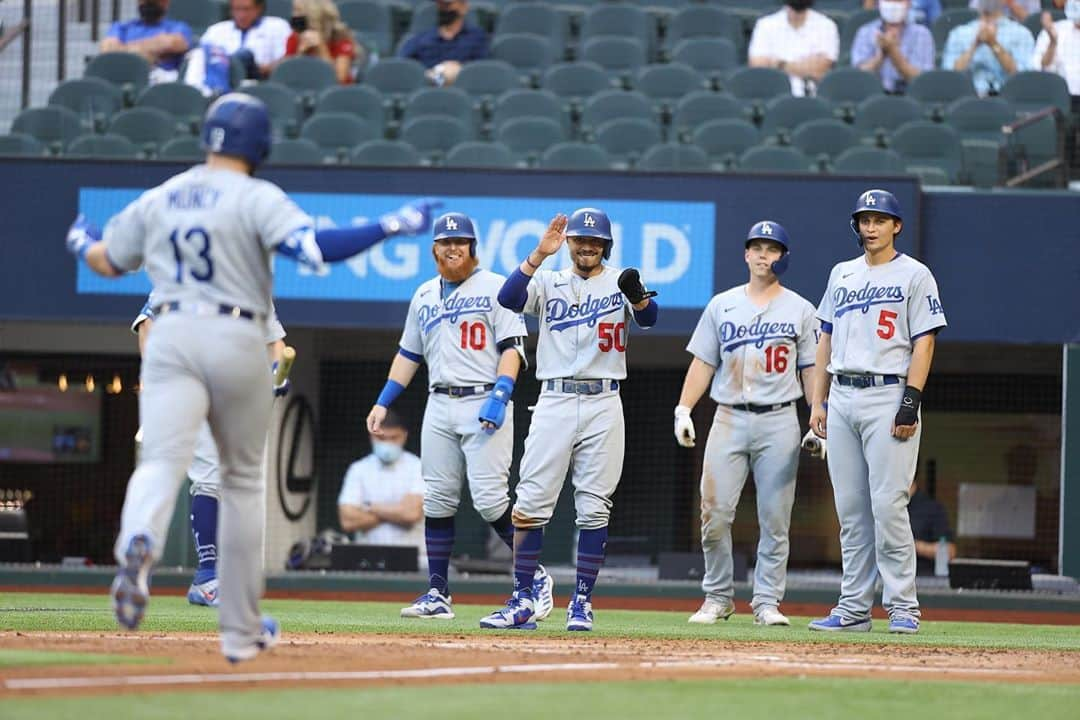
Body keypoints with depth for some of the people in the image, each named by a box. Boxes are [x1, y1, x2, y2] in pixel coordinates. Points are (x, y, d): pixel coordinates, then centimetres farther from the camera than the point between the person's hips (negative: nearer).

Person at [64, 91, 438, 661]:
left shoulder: (157, 200, 11)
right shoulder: (256, 198, -3)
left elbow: (106, 262, 23)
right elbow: (315, 249, -19)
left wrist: (82, 241, 45)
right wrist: (392, 227, -12)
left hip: (171, 336, 2)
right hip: (237, 339, -2)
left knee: (161, 460, -15)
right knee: (242, 479, 15)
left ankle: (137, 545, -52)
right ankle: (241, 630, 19)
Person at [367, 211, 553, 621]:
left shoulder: (493, 287, 0)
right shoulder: (424, 296, 17)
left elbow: (512, 348, -6)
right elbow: (409, 354, 23)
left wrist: (501, 395, -20)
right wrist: (383, 403, 15)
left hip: (485, 403, -6)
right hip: (439, 406, 6)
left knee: (489, 499, -14)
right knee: (436, 502, 1)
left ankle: (535, 575, 1)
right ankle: (438, 595, 4)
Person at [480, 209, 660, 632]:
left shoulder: (619, 284, 8)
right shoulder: (548, 282, 10)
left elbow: (649, 318, -11)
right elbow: (508, 299, -9)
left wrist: (638, 296, -34)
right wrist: (539, 255, -19)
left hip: (603, 405, 0)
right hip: (554, 402, 0)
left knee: (594, 509, 0)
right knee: (531, 502, -5)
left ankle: (582, 602, 8)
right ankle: (523, 602, -1)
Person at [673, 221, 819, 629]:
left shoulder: (799, 310, 8)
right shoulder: (722, 305, 11)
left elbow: (811, 369, 7)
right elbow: (703, 363, 10)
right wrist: (683, 410, -1)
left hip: (779, 422, -1)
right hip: (729, 419, 1)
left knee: (774, 518, -2)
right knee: (715, 512, -4)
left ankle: (767, 602, 4)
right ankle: (717, 598, 7)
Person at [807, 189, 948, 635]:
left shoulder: (914, 275, 0)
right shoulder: (842, 274, 18)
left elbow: (924, 342, -6)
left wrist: (910, 403, -15)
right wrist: (818, 402, 12)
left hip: (888, 396, -6)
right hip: (842, 398, 6)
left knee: (888, 506, -11)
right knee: (851, 510, 6)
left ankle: (903, 606, -6)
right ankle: (854, 607, 9)